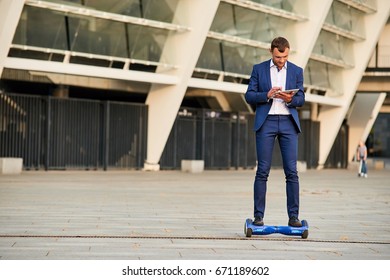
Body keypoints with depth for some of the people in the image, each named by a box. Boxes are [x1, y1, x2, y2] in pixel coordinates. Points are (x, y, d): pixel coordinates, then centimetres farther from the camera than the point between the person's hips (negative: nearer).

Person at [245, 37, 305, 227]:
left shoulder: (296, 71, 10)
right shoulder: (259, 69, 7)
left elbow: (301, 99, 8)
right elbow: (249, 96, 3)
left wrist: (290, 99, -14)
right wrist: (267, 95, -14)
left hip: (288, 122, 1)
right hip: (266, 122, -1)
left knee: (291, 171, -3)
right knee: (262, 171, -3)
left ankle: (293, 216, 1)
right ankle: (258, 215, 1)